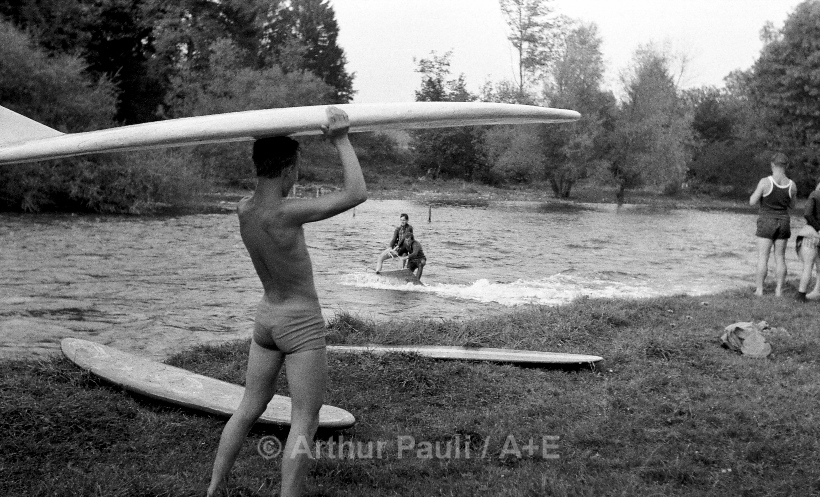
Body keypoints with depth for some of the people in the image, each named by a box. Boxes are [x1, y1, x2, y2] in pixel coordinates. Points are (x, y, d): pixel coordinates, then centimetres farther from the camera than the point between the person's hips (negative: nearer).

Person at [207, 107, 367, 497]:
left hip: (266, 317, 8)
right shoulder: (286, 214, -27)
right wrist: (341, 141, -21)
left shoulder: (242, 210, -6)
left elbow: (266, 191, 19)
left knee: (249, 408, 17)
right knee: (305, 422, 0)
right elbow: (357, 194, -28)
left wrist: (286, 140, 9)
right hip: (301, 323, -7)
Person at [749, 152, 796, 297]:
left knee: (762, 258, 2)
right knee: (780, 258, 11)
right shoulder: (791, 185, -3)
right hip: (783, 222, 3)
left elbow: (752, 202, -11)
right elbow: (791, 205, 12)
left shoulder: (765, 182, -16)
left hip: (766, 223, -3)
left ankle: (759, 290, 2)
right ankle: (779, 290, 10)